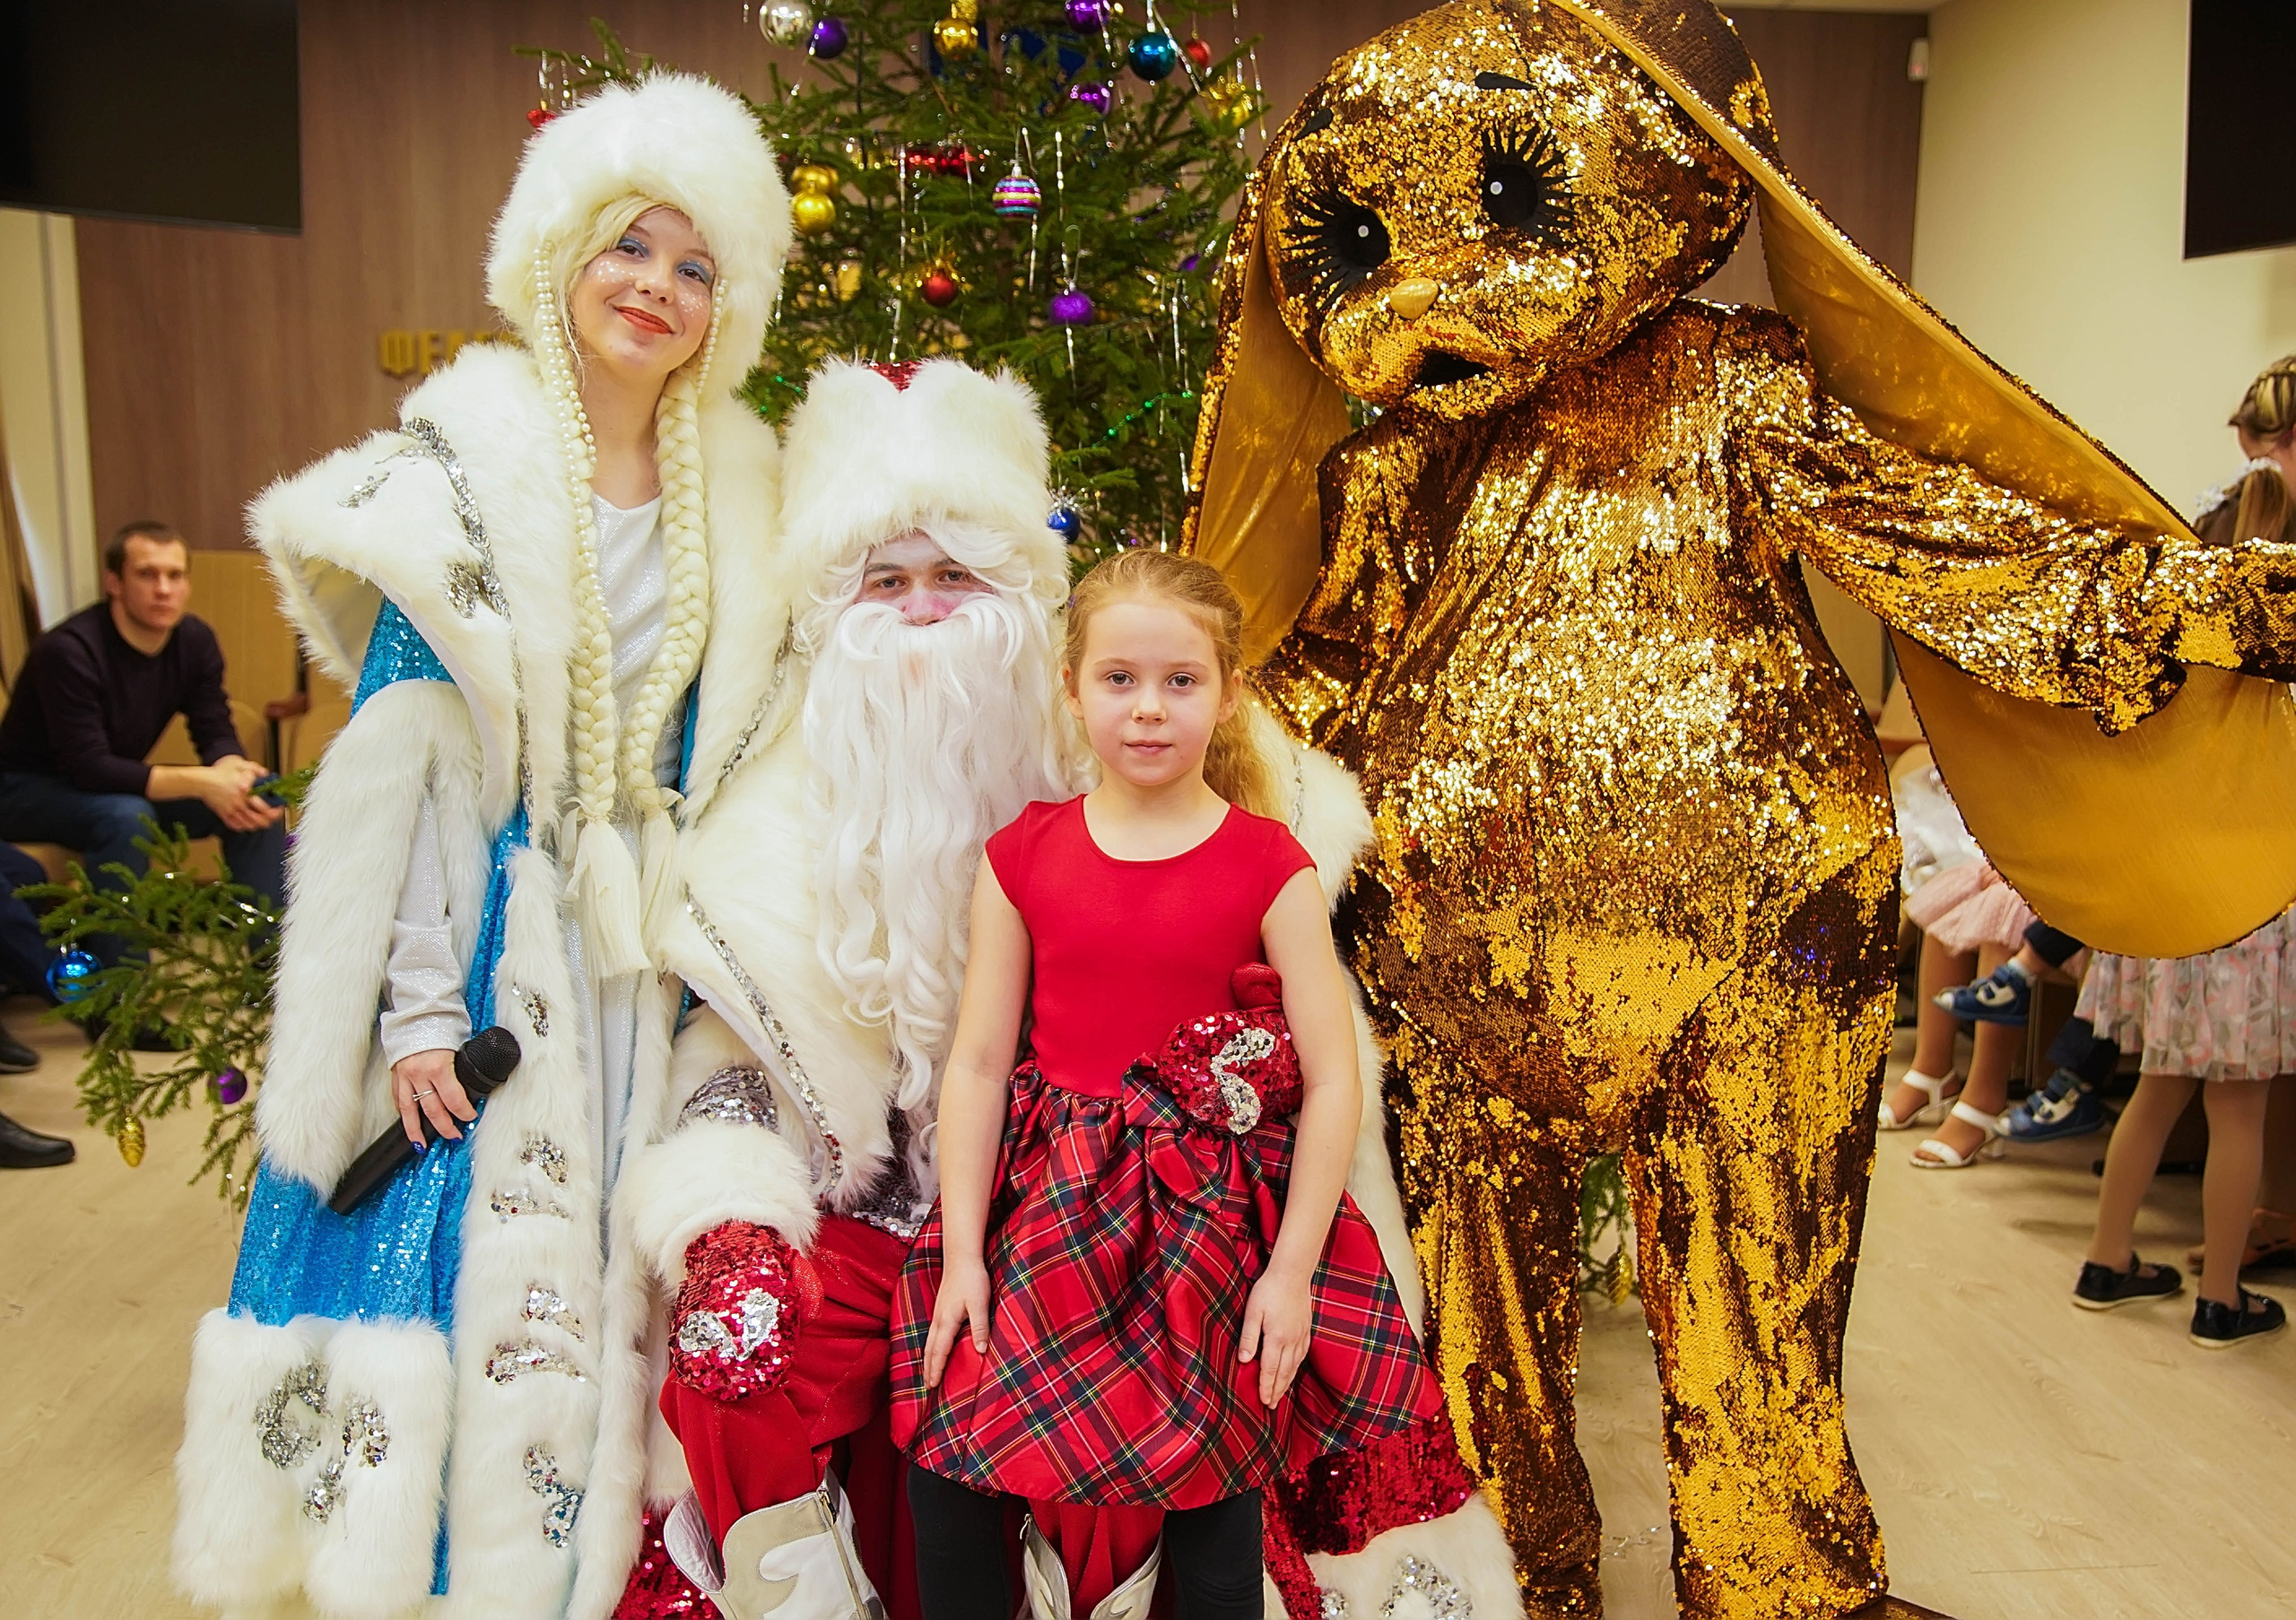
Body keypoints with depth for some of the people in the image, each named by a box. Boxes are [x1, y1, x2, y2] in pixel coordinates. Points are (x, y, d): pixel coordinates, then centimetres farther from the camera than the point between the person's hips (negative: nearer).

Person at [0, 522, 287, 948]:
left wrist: (231, 771, -32)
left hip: (122, 783, 7)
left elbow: (217, 733, -7)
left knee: (263, 797, -11)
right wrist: (201, 782, -40)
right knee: (126, 817, -38)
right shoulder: (69, 651, -27)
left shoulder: (195, 640, -7)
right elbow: (90, 768, -32)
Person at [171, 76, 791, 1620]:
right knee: (475, 1256, -1)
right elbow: (403, 752, -10)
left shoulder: (729, 490, 7)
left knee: (625, 1280, 10)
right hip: (489, 929, -4)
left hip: (650, 946, 4)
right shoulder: (464, 464, -7)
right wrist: (419, 1001, -14)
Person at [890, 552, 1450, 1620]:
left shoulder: (1267, 866, -4)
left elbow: (1333, 1080, -5)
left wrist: (1294, 1267, -9)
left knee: (1210, 1495, 0)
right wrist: (963, 1251, -3)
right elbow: (977, 1062, 2)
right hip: (1048, 1210, 2)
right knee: (940, 1460, -5)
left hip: (1212, 1224, -2)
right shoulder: (1022, 857, 2)